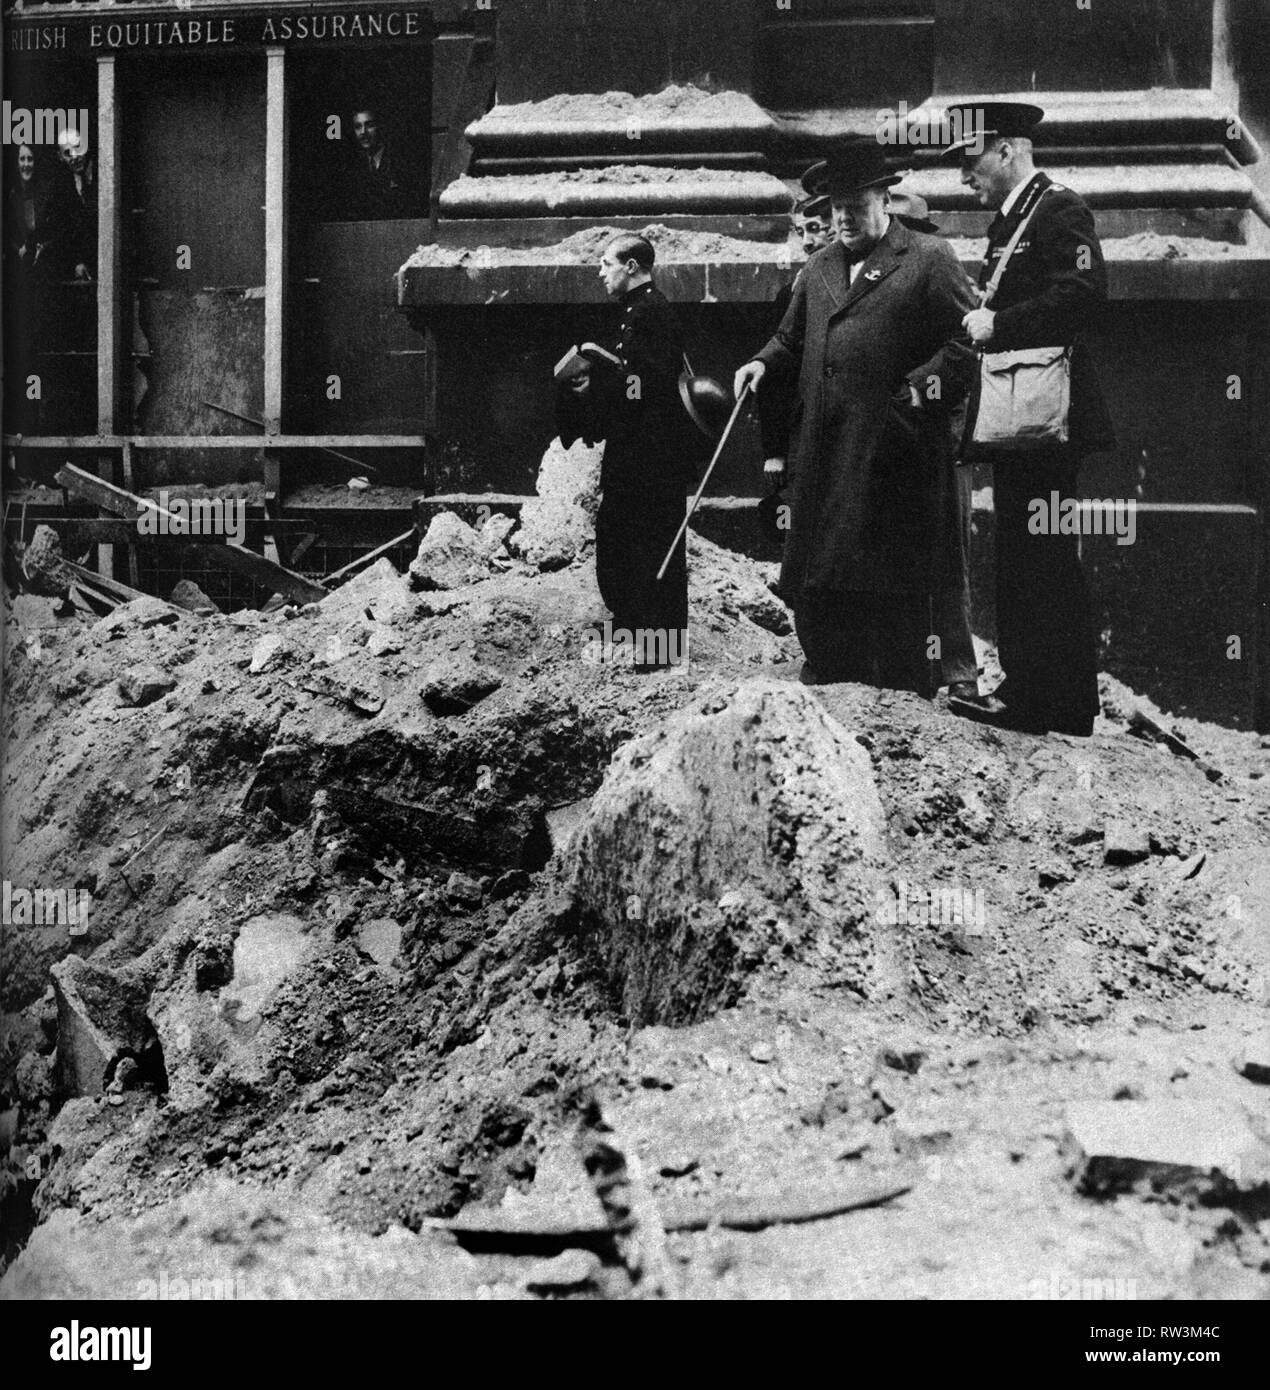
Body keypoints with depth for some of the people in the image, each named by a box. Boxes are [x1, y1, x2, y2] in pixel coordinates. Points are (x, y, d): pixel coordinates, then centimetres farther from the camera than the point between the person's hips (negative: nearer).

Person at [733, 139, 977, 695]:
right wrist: (764, 362, 8)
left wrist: (921, 386, -18)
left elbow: (964, 342, -5)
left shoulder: (930, 259, 1)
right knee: (815, 587, 5)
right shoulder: (819, 267, 20)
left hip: (894, 451, -6)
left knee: (894, 593, -5)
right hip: (822, 451, 6)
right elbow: (792, 339, 28)